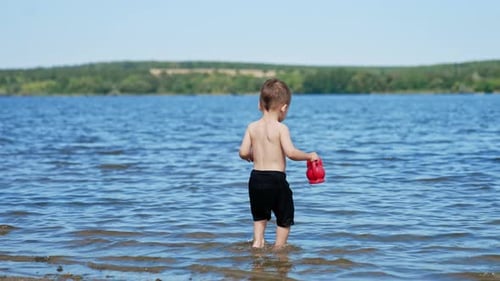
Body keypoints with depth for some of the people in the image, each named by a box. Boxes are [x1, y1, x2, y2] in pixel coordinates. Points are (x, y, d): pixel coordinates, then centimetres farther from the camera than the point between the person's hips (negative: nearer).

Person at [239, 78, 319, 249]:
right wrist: (310, 156, -7)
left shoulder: (252, 127, 2)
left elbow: (243, 153, -2)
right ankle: (279, 247, 18)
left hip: (256, 178, 5)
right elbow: (290, 152, -22)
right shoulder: (281, 128, -12)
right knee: (285, 218, 15)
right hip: (276, 179, -5)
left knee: (259, 216, 26)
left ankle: (257, 242, 17)